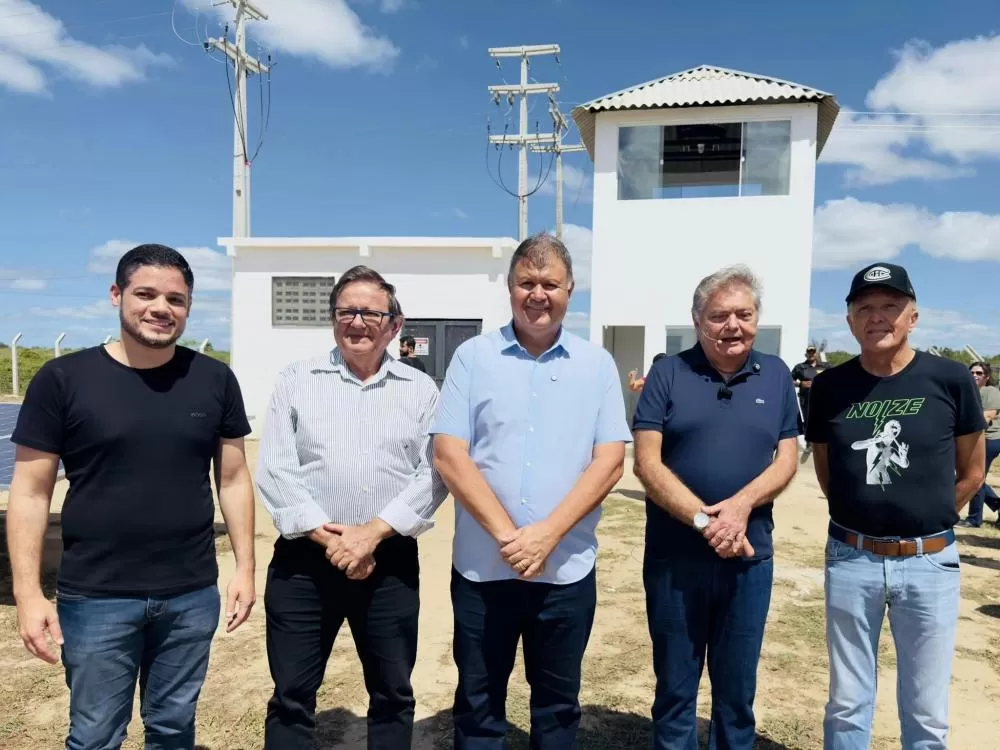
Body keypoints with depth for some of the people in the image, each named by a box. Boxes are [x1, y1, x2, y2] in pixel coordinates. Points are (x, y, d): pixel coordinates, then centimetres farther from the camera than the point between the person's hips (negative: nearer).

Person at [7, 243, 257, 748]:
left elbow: (233, 479, 5)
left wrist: (245, 567, 2)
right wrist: (28, 593, -8)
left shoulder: (215, 380, -1)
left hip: (192, 596, 2)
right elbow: (30, 492, -4)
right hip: (95, 598, -2)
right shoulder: (62, 379, -7)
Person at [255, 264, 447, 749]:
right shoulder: (296, 380, 3)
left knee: (393, 693, 15)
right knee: (292, 695, 11)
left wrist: (372, 532, -15)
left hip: (390, 563, 1)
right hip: (304, 560, 0)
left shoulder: (421, 390, 4)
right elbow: (273, 470, -4)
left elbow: (433, 475, -4)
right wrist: (326, 535, -14)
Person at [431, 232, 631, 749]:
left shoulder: (597, 365, 2)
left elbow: (610, 460, -4)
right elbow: (448, 455, -7)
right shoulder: (472, 356, 0)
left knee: (558, 703, 17)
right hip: (481, 567, 0)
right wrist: (506, 534, -15)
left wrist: (548, 533, -16)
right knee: (478, 703, 14)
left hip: (566, 570, 1)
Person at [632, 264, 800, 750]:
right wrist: (704, 521, -18)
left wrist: (741, 505, -16)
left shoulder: (776, 375, 5)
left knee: (737, 689, 16)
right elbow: (646, 462, -9)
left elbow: (787, 459, 2)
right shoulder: (668, 373, -3)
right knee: (675, 688, 12)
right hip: (674, 555, -2)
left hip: (750, 556, 2)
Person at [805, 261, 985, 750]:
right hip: (851, 560, 1)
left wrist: (923, 521, 7)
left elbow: (972, 472, 4)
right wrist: (865, 516, 6)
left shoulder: (950, 379, -6)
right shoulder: (830, 387, -2)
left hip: (930, 563, -1)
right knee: (847, 703, 14)